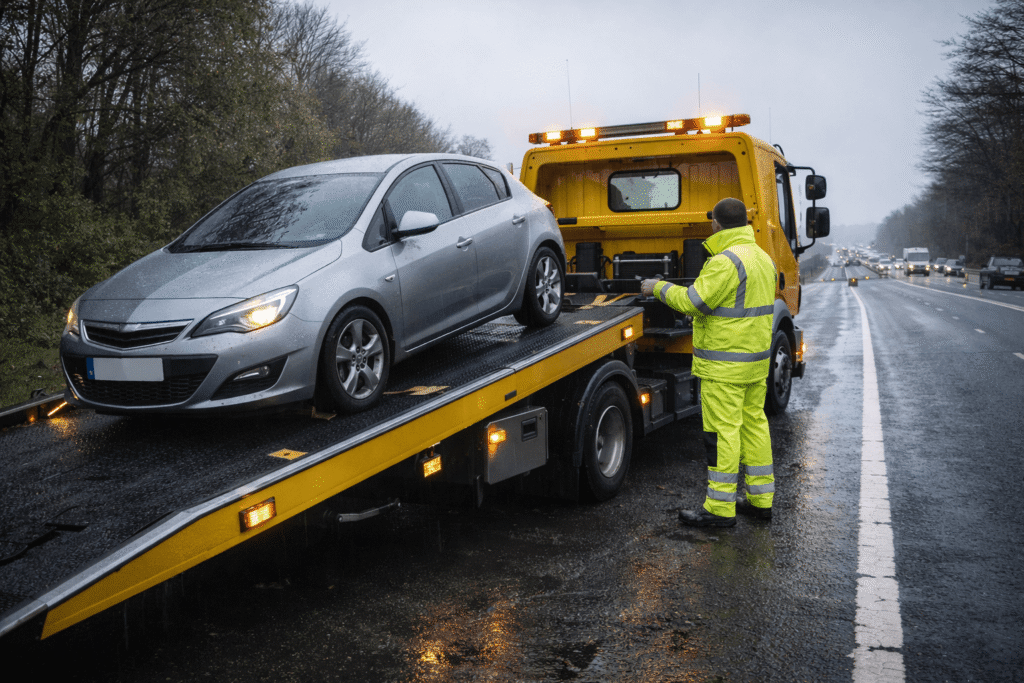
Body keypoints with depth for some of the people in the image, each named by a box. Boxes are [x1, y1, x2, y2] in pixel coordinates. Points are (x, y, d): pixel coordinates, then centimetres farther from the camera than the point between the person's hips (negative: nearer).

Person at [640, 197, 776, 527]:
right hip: (756, 361, 10)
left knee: (722, 431, -4)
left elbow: (693, 301, -21)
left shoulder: (727, 261, -19)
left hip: (725, 364, -9)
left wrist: (659, 287, -6)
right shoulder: (762, 258, 12)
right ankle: (760, 500, 23)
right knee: (754, 423, 14)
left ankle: (720, 508, 2)